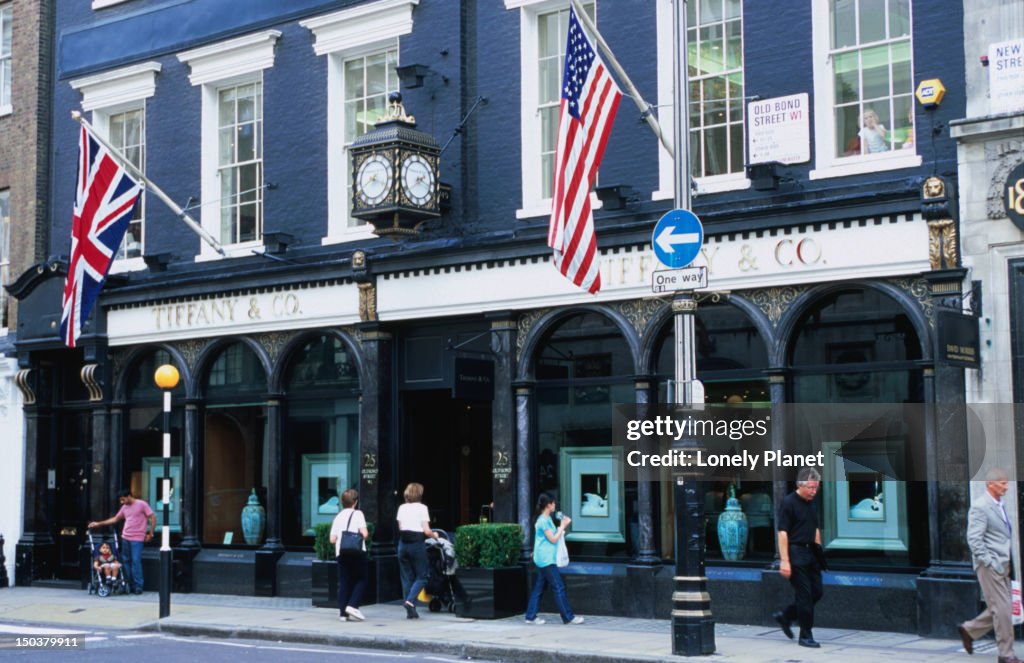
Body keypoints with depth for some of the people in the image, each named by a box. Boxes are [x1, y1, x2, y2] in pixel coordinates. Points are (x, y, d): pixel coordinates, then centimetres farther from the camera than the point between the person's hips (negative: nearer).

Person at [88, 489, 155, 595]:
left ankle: (138, 586, -7)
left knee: (136, 561, -11)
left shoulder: (142, 504, -5)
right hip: (125, 538, 7)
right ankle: (130, 585, 12)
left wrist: (150, 534, -7)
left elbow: (153, 518, -5)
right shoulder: (125, 507, 15)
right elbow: (115, 519, 23)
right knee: (127, 561, 6)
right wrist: (98, 523, 19)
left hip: (137, 539, -7)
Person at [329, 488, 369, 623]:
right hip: (357, 552, -4)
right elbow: (364, 533, -11)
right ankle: (352, 605, -10)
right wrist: (364, 535, 11)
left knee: (344, 582, 8)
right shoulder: (357, 514, -1)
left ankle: (343, 612, 5)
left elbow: (332, 539, 6)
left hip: (341, 553, 4)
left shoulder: (338, 517, 12)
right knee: (361, 580, 6)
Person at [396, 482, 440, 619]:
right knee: (421, 577, 7)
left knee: (406, 577, 9)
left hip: (403, 543, 5)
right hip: (417, 544, -5)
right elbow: (426, 531, -9)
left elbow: (400, 527, 9)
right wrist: (434, 535, 9)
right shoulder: (422, 508, -5)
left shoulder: (402, 508, 9)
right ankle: (410, 601, -15)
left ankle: (411, 611, 9)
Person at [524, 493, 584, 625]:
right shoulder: (543, 521, -16)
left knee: (539, 588, 10)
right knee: (559, 588, -6)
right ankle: (568, 617, -3)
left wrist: (562, 525, 9)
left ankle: (531, 616, 11)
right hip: (546, 559, -10)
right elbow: (553, 539, -16)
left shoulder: (546, 519, 15)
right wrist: (562, 526, -8)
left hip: (543, 559, 10)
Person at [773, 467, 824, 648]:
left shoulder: (811, 503, 12)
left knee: (816, 592, 8)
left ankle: (785, 617, 23)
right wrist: (784, 561, -20)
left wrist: (819, 550, 18)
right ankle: (805, 635, 4)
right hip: (796, 553, -8)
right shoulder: (789, 503, -12)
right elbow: (782, 533, -15)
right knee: (804, 594, -5)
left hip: (810, 553, 8)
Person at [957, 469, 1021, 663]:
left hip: (1002, 565, 9)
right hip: (990, 566, -9)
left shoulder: (1000, 505, 14)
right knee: (1003, 609, -6)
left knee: (998, 608, 12)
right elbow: (974, 540, -19)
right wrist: (990, 563, -20)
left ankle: (969, 630, 28)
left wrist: (1008, 562, 15)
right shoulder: (980, 507, -14)